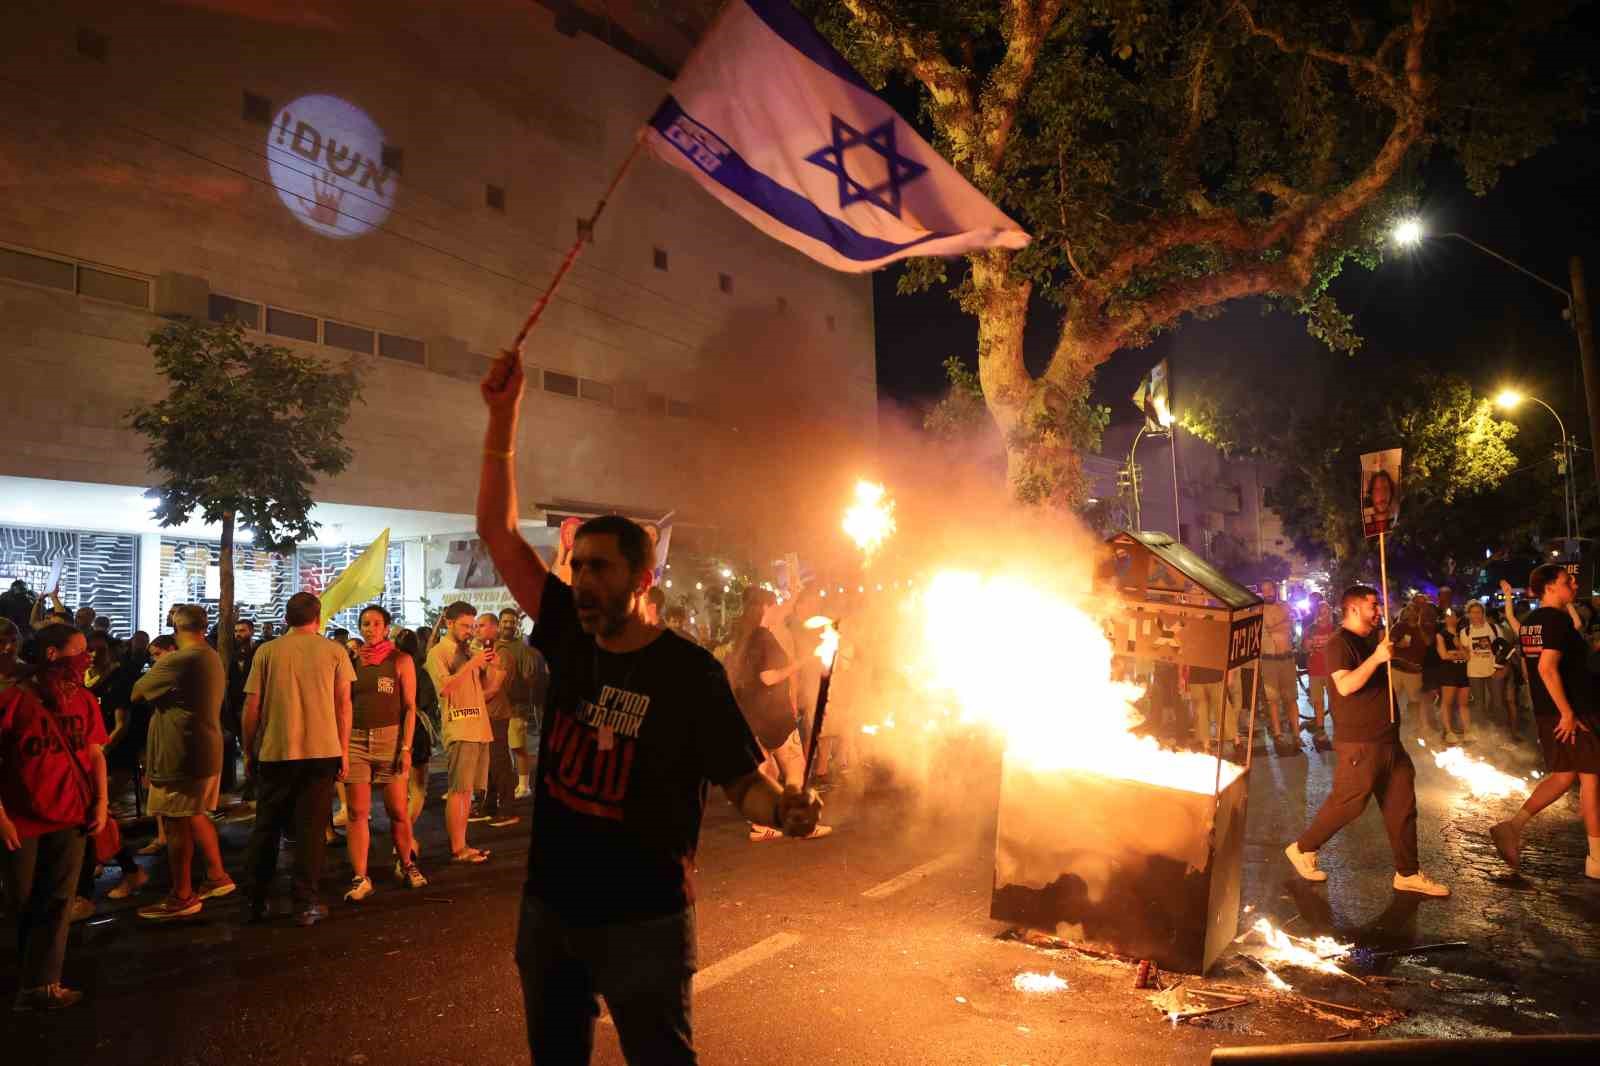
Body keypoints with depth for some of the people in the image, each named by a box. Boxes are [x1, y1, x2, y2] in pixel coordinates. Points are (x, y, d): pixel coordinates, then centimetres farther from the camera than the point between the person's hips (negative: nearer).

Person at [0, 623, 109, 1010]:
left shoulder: (85, 700, 1)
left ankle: (41, 984, 13)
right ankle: (34, 981, 33)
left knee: (55, 904, 4)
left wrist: (101, 802, 0)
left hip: (70, 819, 3)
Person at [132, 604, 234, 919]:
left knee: (177, 823, 0)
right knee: (196, 816, 20)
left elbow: (137, 692, -4)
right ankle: (217, 876, 26)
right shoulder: (213, 658, 13)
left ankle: (182, 897, 8)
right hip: (205, 750, 9)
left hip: (180, 753, -9)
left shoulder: (177, 660, -17)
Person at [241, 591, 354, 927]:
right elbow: (343, 705, 0)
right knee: (311, 828, 4)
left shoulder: (266, 652, 1)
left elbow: (252, 707, 1)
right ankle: (306, 904, 5)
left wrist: (249, 750, 12)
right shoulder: (334, 651, 1)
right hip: (322, 751, -1)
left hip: (274, 751, 1)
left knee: (266, 827, 14)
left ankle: (257, 901, 22)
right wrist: (344, 751, 7)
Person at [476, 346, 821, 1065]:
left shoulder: (691, 673, -16)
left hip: (644, 923, -5)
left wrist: (783, 808, -35)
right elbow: (498, 531, -2)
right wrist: (503, 415, -7)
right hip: (549, 909, 6)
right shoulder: (569, 639, -4)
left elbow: (742, 781, -12)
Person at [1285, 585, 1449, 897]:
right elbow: (1345, 685, -29)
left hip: (1388, 740, 9)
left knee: (1401, 806, 10)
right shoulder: (1340, 643, -14)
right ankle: (1302, 849, 15)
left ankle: (1408, 874, 19)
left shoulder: (1372, 639, 13)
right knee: (1346, 804, -2)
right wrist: (1377, 657, -28)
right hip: (1359, 744, -9)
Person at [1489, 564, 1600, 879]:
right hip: (1573, 711, -9)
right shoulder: (1558, 619, -17)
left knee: (1564, 775, 15)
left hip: (1546, 711, 9)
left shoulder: (1530, 621, 11)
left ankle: (1513, 826, 6)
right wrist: (1568, 713, -22)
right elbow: (1547, 668, -26)